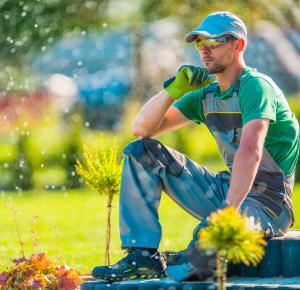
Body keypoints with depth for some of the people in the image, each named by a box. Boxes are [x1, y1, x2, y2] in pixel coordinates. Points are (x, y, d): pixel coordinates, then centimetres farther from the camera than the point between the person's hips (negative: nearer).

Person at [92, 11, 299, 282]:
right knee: (141, 152, 3)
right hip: (227, 189, 8)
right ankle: (143, 256, -7)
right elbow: (141, 128, 7)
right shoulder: (206, 95, 10)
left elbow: (250, 152, -31)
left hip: (267, 201, -8)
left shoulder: (256, 87, -15)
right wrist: (174, 89, -8)